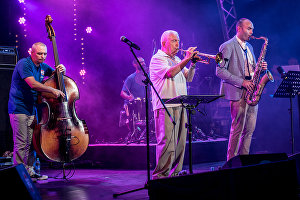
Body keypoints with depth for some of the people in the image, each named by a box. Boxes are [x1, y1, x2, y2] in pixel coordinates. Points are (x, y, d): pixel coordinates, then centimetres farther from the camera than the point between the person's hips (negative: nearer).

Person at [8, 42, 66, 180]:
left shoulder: (42, 66, 12)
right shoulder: (24, 64, -13)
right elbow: (33, 84, -26)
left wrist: (61, 70, -1)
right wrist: (53, 91, -27)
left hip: (32, 109, 8)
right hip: (19, 109, -8)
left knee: (32, 142, 10)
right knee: (21, 144, -6)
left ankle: (30, 170, 19)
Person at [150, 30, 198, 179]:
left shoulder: (177, 60, 24)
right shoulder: (157, 58, -2)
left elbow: (189, 78, 20)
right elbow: (170, 73, -19)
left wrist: (193, 64, 3)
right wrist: (187, 59, -15)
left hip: (180, 105, 8)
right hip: (165, 106, -8)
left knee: (180, 142, 7)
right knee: (167, 141, -14)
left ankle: (176, 172, 15)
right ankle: (160, 174, -10)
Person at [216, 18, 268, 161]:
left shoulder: (249, 47, 21)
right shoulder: (228, 46, -6)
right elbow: (220, 71, -13)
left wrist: (260, 68, 3)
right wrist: (241, 82, -18)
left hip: (251, 92, 8)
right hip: (238, 93, -8)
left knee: (250, 129, 8)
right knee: (238, 129, -7)